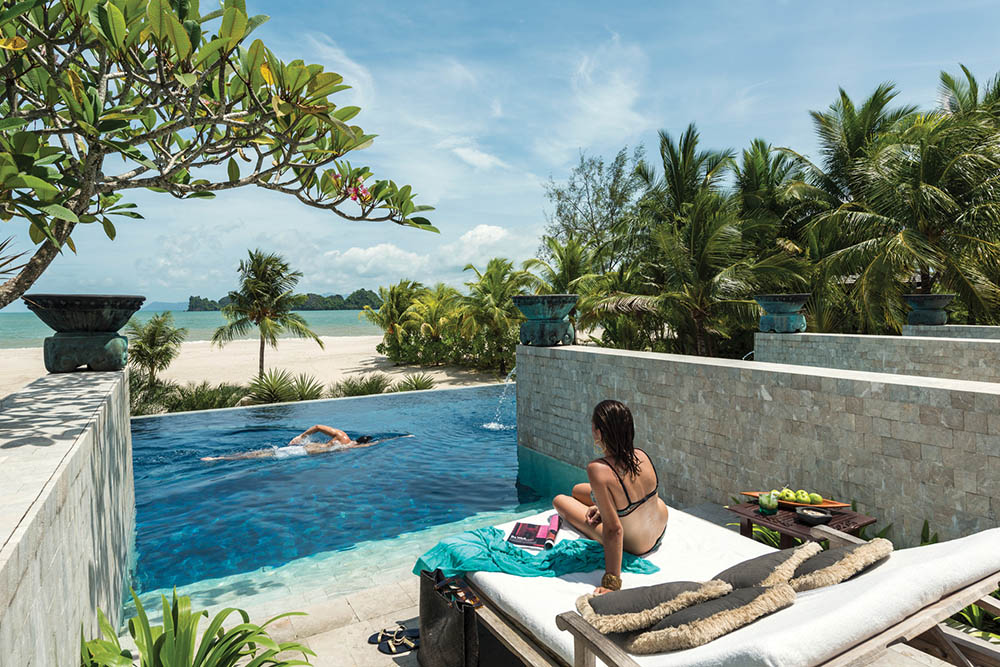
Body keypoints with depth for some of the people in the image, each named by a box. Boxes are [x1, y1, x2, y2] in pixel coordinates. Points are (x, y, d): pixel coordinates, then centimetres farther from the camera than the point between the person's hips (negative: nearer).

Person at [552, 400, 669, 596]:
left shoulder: (599, 470, -39)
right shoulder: (641, 455, -19)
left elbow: (614, 530, -36)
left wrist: (611, 582, -29)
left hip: (633, 546, -5)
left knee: (559, 500, 13)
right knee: (577, 490, 23)